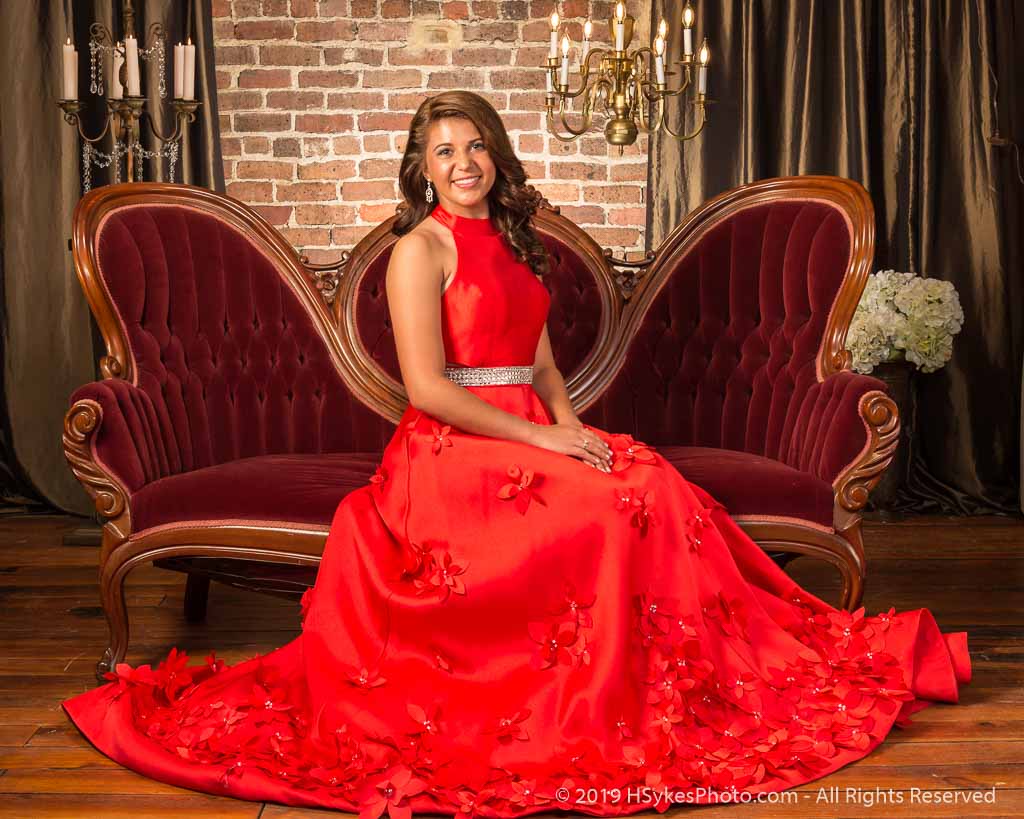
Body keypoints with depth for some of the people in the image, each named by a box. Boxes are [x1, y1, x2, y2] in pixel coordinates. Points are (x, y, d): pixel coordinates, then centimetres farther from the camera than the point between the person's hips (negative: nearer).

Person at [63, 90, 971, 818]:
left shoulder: (510, 245, 18)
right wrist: (540, 438, -17)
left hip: (532, 437, 7)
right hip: (454, 451, -7)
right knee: (611, 510, -27)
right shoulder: (421, 248, -5)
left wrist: (576, 432, -2)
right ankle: (615, 708, -13)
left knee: (658, 485, -18)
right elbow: (427, 386, -15)